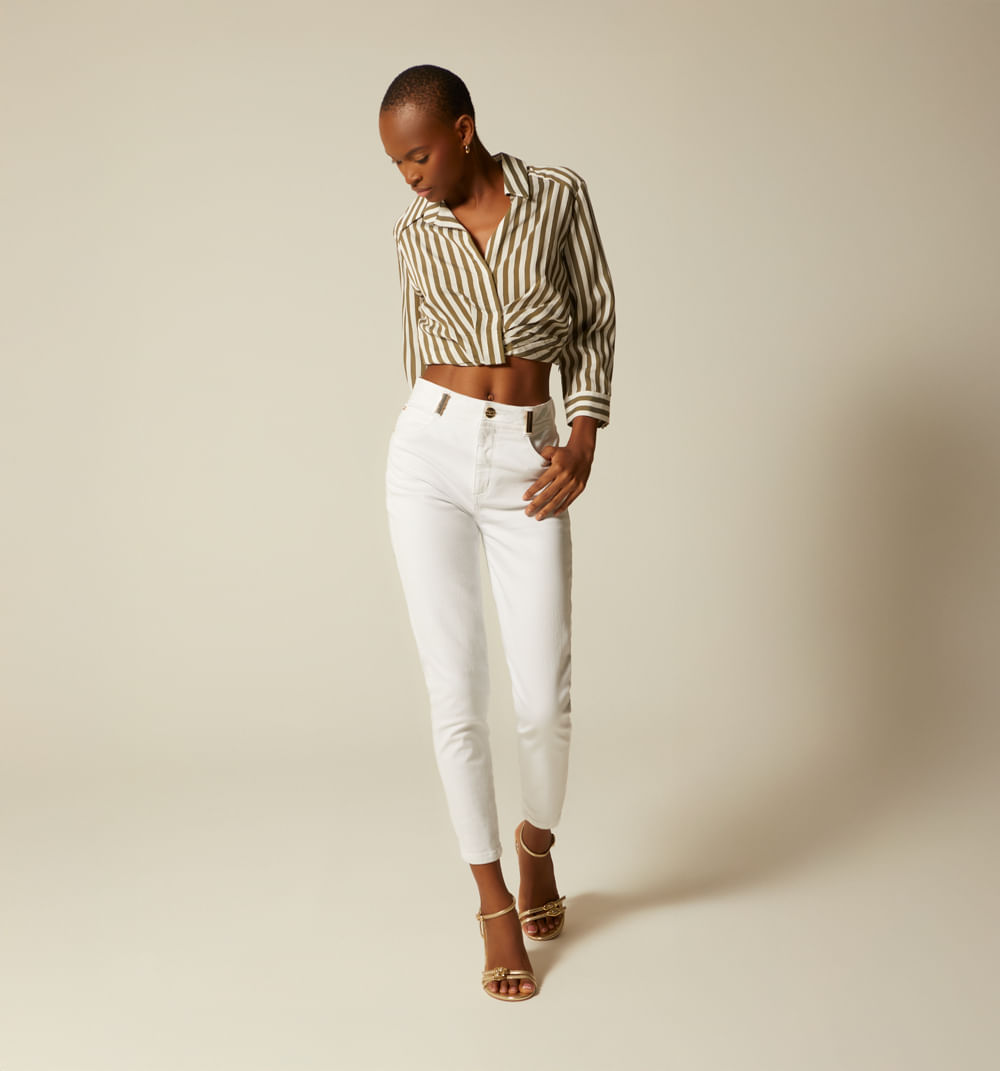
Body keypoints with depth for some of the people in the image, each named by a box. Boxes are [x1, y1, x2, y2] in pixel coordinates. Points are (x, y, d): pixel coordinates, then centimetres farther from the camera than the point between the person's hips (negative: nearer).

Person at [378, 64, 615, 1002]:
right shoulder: (414, 231, 6)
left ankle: (537, 840, 33)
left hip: (527, 465, -1)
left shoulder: (558, 196, 1)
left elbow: (594, 321, 6)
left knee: (544, 699, -1)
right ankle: (494, 905, 13)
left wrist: (583, 441, -4)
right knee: (456, 694, -2)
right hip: (431, 456, 1)